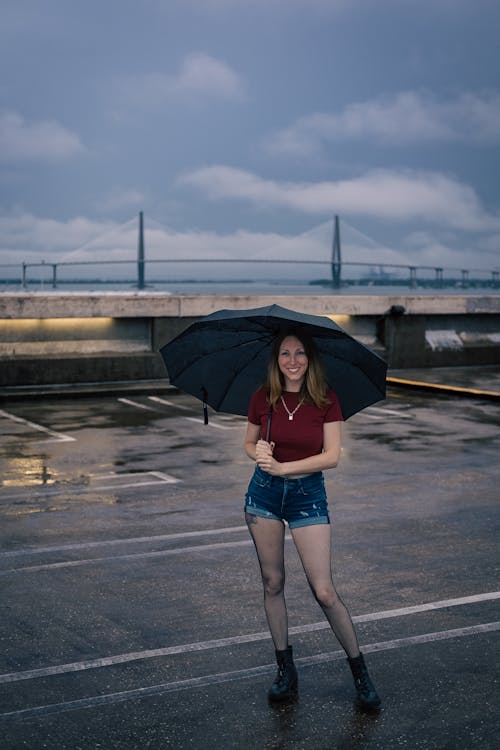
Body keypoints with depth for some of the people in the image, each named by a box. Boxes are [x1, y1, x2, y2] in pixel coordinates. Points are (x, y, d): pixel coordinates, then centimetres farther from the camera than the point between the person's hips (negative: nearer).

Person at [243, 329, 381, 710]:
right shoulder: (262, 398, -2)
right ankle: (286, 670, 23)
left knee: (324, 591, -6)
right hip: (264, 493, 2)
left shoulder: (326, 400, -7)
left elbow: (332, 456, -10)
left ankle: (361, 671, 11)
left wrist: (282, 467, -18)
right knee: (273, 584, 8)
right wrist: (258, 453, -13)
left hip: (309, 495, -2)